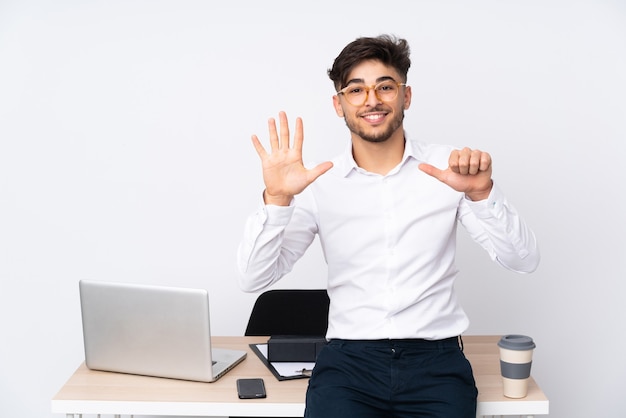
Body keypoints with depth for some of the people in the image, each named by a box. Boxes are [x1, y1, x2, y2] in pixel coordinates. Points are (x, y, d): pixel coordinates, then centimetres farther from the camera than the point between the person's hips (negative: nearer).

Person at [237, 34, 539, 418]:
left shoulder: (447, 170, 2)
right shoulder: (319, 183, 3)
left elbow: (524, 261, -4)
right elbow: (254, 279, -2)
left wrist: (481, 193, -21)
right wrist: (277, 199, -17)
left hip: (436, 359, 1)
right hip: (348, 359, 0)